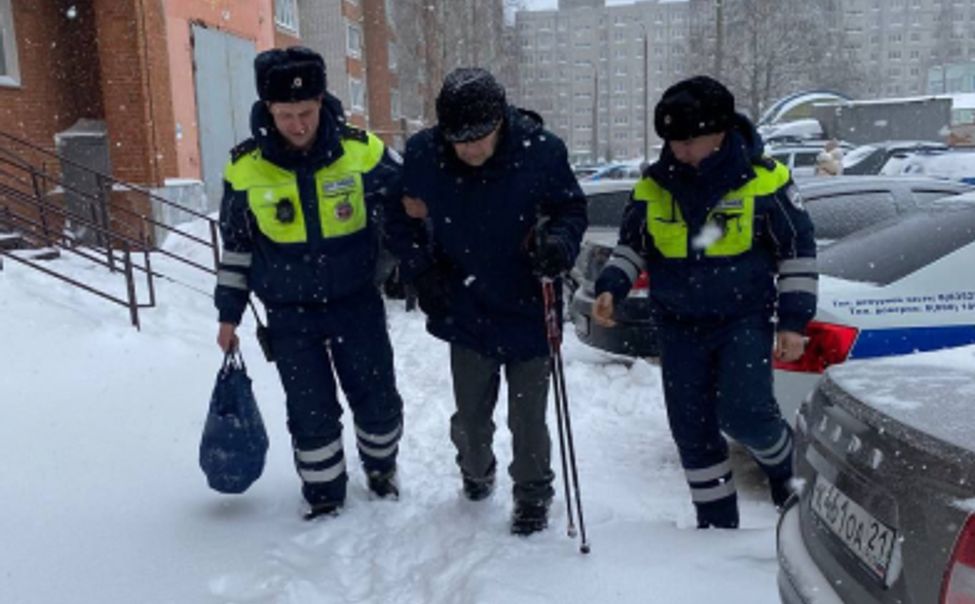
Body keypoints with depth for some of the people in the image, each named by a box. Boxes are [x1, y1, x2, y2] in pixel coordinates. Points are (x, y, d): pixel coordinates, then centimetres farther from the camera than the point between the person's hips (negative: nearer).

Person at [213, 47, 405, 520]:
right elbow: (235, 247, 4)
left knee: (378, 401, 11)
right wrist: (229, 315, 8)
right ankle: (325, 497, 28)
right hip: (289, 316, 0)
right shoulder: (245, 169, -9)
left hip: (357, 304, 0)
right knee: (311, 414, 5)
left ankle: (381, 468, 40)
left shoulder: (363, 152, -14)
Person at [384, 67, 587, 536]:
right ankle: (475, 474, 47)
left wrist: (559, 242, -22)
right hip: (466, 313, 2)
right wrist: (420, 271, -5)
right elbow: (405, 217, 5)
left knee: (527, 418, 7)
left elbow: (572, 209, -2)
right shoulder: (422, 154, -12)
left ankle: (532, 495, 32)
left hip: (528, 312, -2)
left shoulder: (540, 151, -18)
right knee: (470, 415, 16)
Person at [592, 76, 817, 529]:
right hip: (679, 326, 4)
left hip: (745, 319, -3)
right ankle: (717, 522, 24)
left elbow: (798, 249, -1)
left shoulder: (764, 180, -8)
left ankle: (783, 460, 18)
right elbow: (631, 245, 12)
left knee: (742, 411, -18)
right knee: (692, 430, 5)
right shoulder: (653, 185, 0)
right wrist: (611, 288, -6)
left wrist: (794, 321, -5)